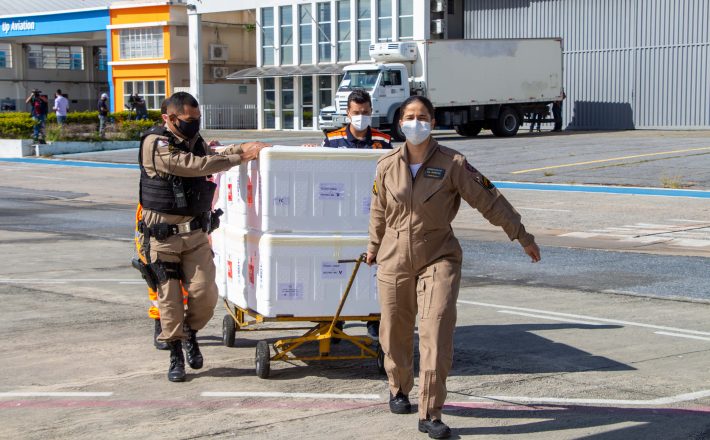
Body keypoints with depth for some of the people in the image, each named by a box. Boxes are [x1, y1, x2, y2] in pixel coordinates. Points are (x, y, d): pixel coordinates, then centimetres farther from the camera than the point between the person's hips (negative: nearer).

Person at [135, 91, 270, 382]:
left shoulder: (195, 141, 10)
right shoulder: (155, 145, -14)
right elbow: (194, 166, -23)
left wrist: (243, 147, -2)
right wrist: (240, 157, -21)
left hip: (196, 232, 5)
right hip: (163, 234, -5)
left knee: (204, 293, -3)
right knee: (169, 296, 2)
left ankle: (190, 333, 24)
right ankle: (176, 355, 14)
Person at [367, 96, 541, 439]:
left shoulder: (452, 164, -7)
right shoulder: (387, 166, 1)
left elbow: (490, 201, -3)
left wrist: (522, 237, 0)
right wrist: (374, 248, 28)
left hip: (438, 259, -2)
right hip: (394, 260, 3)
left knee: (437, 332, -14)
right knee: (395, 332, 12)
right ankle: (399, 388, 41)